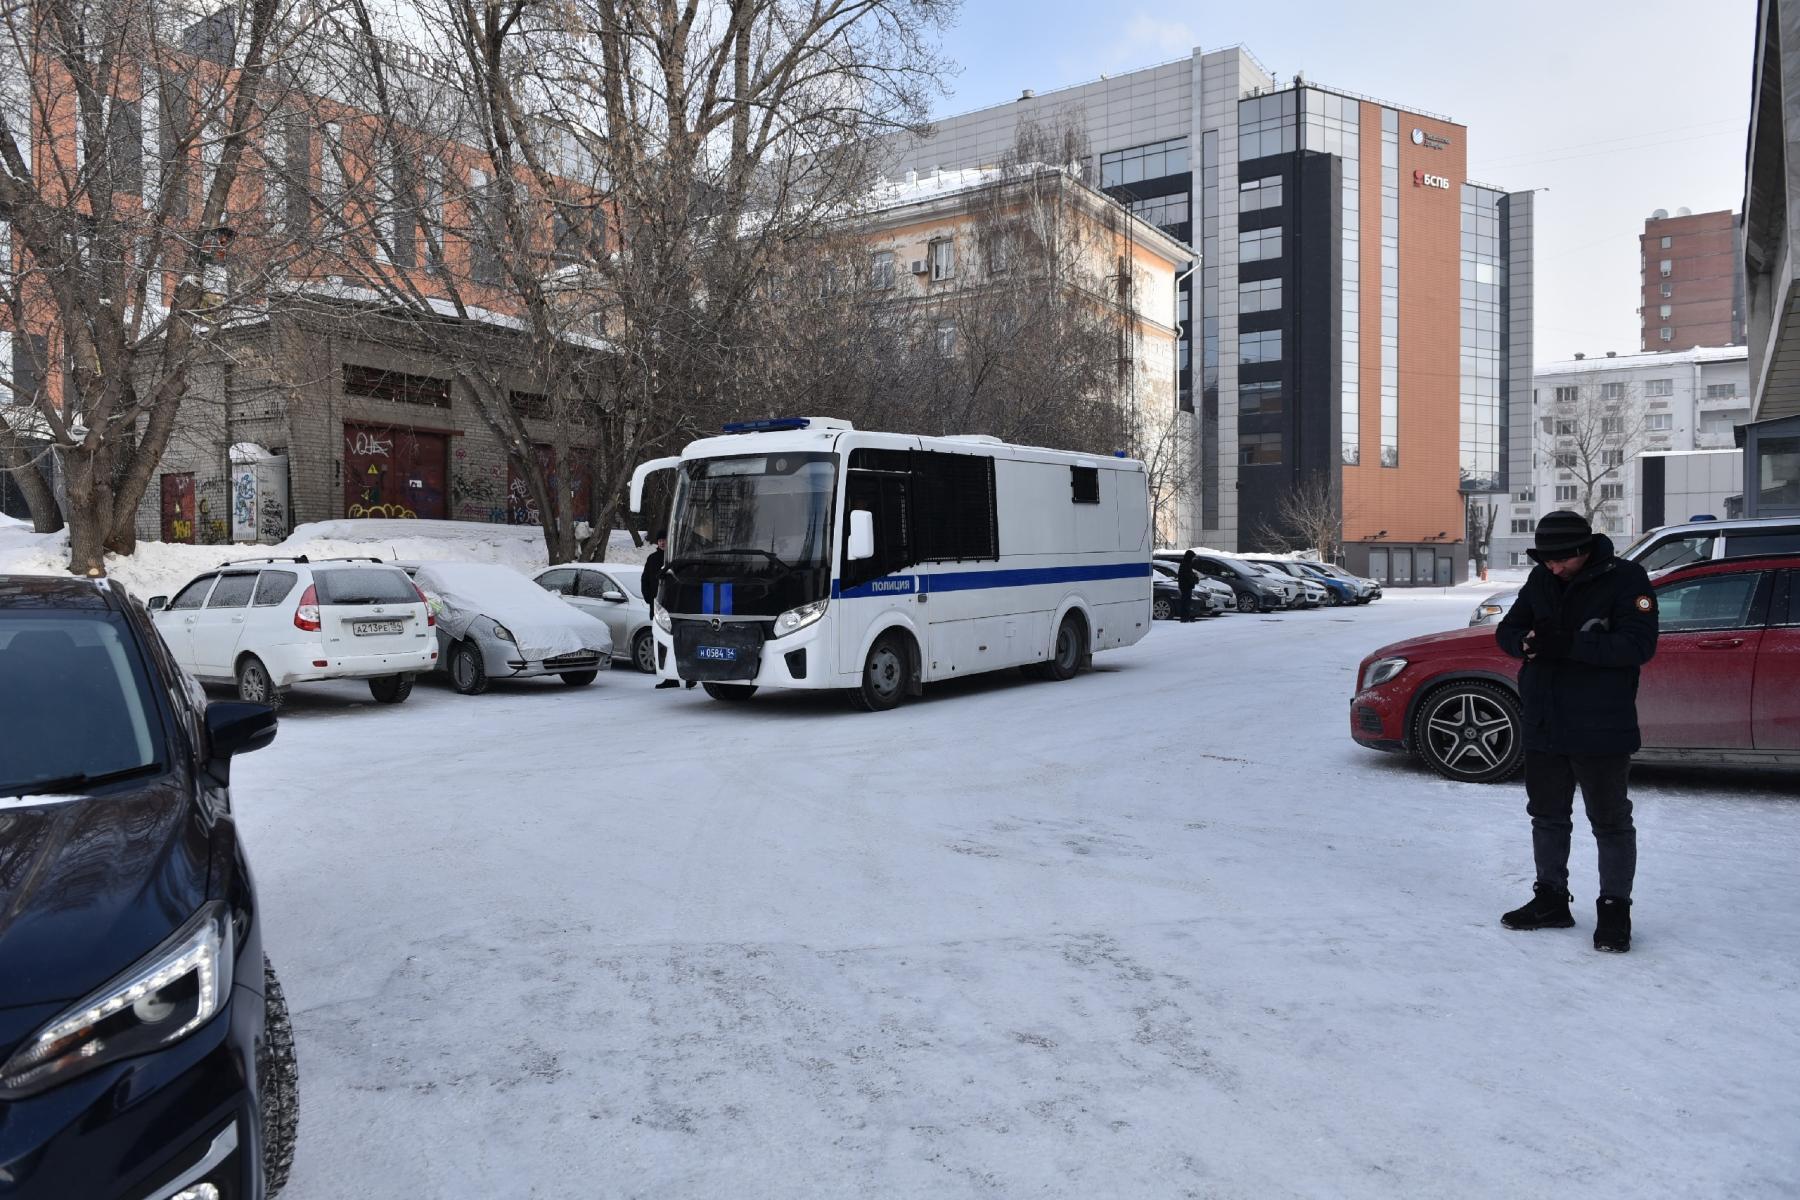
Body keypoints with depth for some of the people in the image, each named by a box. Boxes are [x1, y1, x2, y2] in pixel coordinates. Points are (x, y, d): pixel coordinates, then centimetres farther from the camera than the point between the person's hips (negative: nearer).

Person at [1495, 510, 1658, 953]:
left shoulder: (1625, 579, -11)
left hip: (1601, 730, -6)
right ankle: (1551, 899, 30)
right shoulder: (1541, 579, 6)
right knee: (1547, 816, 16)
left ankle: (1614, 909, 18)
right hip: (1543, 726, 6)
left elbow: (1639, 645, -21)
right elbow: (1507, 630, 10)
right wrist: (1526, 642, -14)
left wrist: (1570, 644, -29)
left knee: (1611, 822, 5)